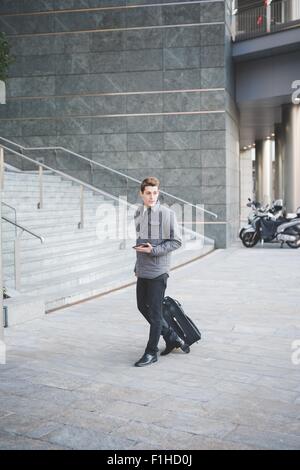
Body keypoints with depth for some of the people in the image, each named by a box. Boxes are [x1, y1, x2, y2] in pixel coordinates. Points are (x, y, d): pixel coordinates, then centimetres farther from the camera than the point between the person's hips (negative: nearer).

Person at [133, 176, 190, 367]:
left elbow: (176, 242, -9)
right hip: (142, 270, 7)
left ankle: (151, 352, 11)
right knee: (143, 306, 14)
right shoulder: (138, 213, 9)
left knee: (155, 312, -1)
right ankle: (172, 338, 30)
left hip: (158, 270, -7)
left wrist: (154, 250, -18)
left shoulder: (167, 214, -10)